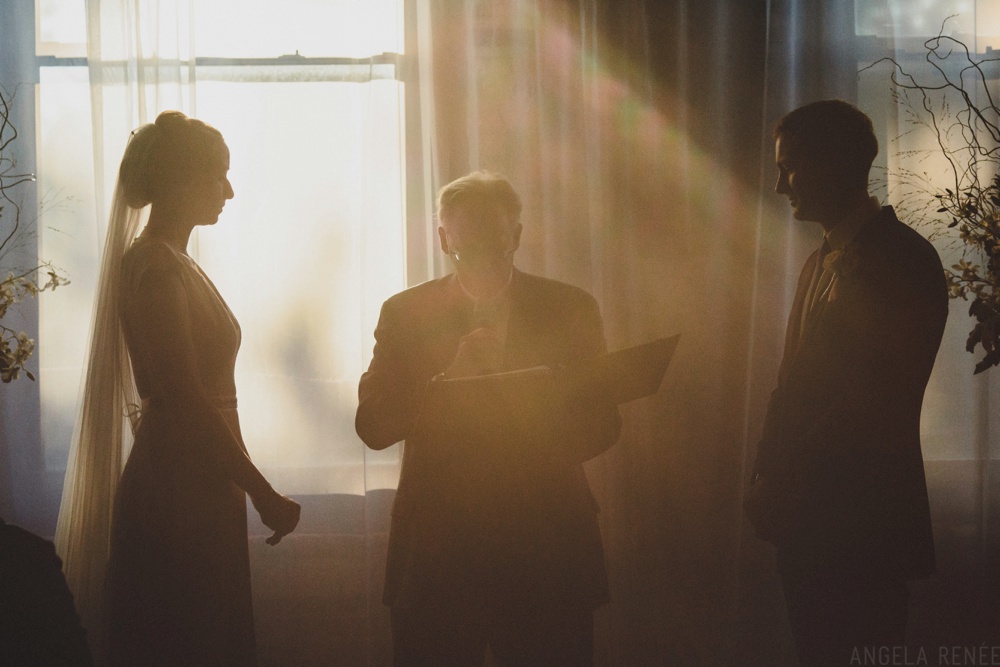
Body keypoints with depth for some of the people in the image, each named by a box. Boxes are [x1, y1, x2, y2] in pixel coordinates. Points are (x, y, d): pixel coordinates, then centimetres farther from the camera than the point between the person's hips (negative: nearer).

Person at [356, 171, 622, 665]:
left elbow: (603, 424, 5)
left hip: (545, 547, 0)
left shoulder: (570, 309, 5)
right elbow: (371, 426, -4)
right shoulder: (406, 314, 4)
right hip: (436, 548, 0)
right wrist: (449, 377, -19)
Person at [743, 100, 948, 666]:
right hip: (806, 516, 8)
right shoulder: (822, 262, 18)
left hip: (863, 520, -8)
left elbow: (877, 404, -17)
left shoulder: (905, 259, -10)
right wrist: (768, 479, 4)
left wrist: (783, 488, -14)